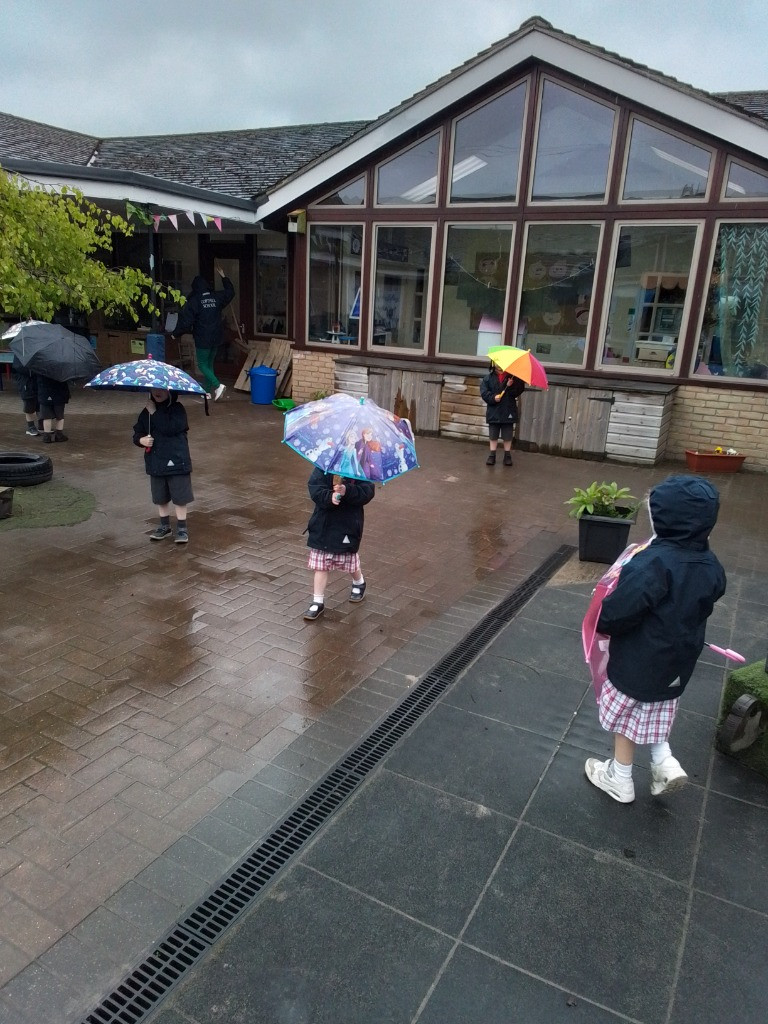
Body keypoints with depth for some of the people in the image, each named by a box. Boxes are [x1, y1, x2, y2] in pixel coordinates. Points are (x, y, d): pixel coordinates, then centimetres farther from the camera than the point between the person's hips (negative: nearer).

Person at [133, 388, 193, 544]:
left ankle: (182, 528, 13)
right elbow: (137, 432, 11)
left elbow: (171, 428, -24)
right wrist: (141, 440, -11)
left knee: (179, 497, 1)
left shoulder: (177, 409, -8)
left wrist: (155, 413, -19)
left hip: (176, 462, -5)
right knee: (160, 497, 15)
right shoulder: (146, 412, 7)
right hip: (156, 463, 5)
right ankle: (165, 526, 30)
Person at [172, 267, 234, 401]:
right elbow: (230, 292, 23)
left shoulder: (193, 301, -12)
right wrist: (223, 277, 34)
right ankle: (207, 391, 19)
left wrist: (176, 334, 2)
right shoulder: (217, 297, 3)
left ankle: (218, 385, -19)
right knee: (209, 363, 15)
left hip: (202, 339, -6)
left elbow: (186, 320, -11)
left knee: (202, 364, 1)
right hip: (215, 338, 6)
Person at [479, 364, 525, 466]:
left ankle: (507, 455, 18)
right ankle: (492, 455, 17)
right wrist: (493, 398, -19)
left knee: (508, 436, 7)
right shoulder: (488, 378, 2)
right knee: (493, 435, 8)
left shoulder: (513, 378, 1)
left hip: (508, 412, 0)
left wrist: (511, 386, -23)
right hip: (493, 412, 0)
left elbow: (519, 391, -7)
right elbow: (484, 392, -5)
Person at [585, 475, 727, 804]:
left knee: (625, 716, 15)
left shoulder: (654, 562, -31)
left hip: (639, 661, -6)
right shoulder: (710, 565, -8)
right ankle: (664, 762, 23)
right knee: (655, 712, 30)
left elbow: (620, 611, -30)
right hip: (678, 661, 6)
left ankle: (620, 780, 31)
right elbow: (702, 607, 8)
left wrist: (602, 623, -9)